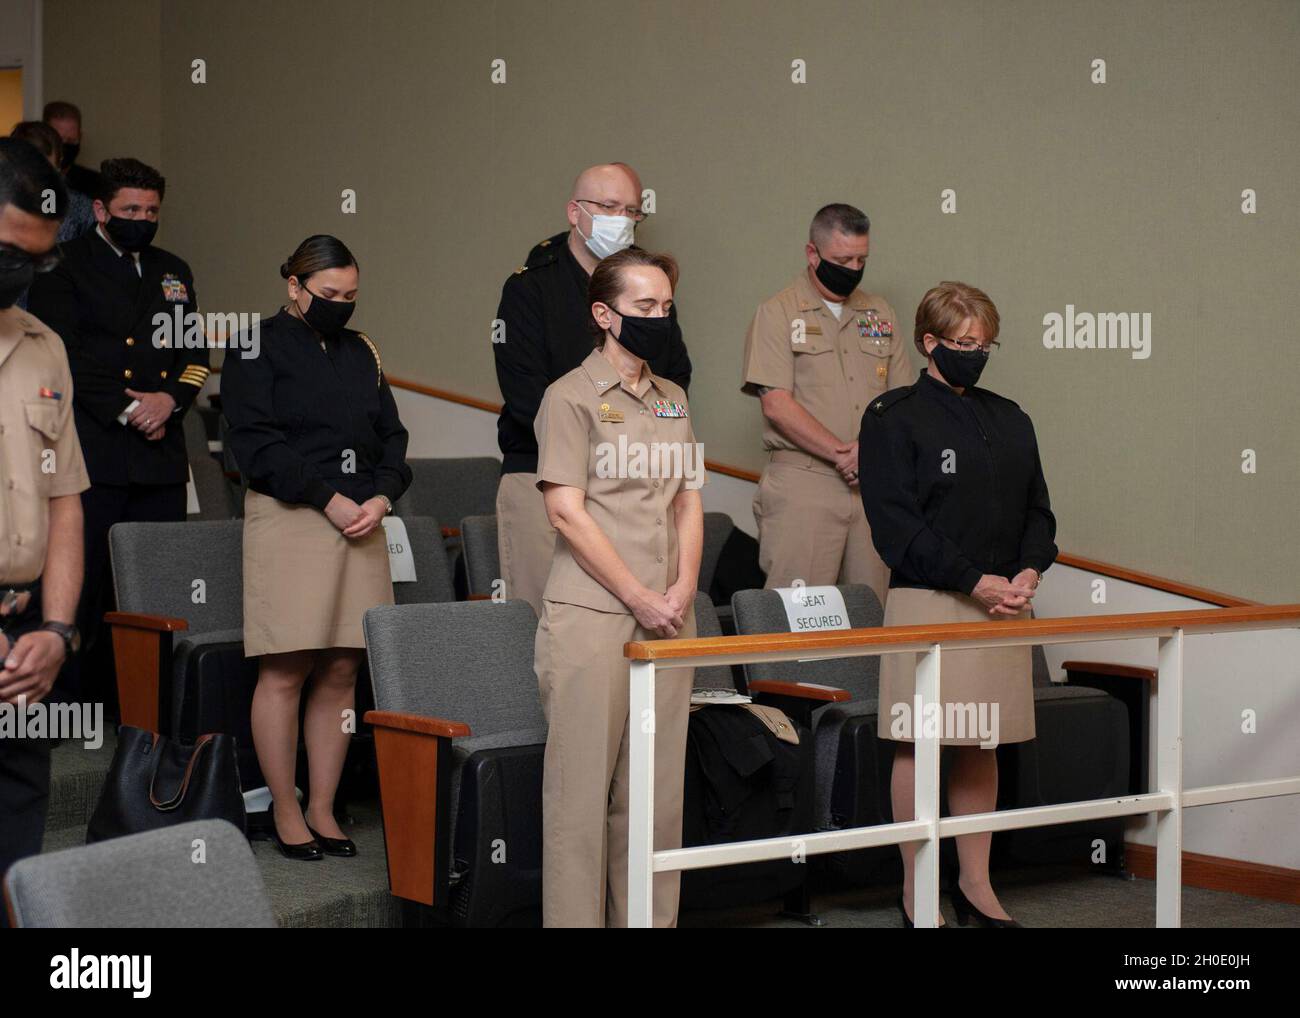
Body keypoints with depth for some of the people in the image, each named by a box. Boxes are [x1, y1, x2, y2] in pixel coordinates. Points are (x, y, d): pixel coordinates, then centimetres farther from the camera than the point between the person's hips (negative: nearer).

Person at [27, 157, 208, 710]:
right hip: (91, 451, -5)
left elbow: (195, 354, 15)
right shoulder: (63, 266, 2)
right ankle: (83, 698, 0)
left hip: (161, 452, 5)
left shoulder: (173, 272, 20)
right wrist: (127, 408, -12)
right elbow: (63, 353, -8)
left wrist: (168, 400, -5)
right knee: (85, 577, -6)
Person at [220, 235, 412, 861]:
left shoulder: (361, 353, 19)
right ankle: (285, 813, 2)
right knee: (285, 671, -6)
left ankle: (322, 809, 10)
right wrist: (328, 498, -13)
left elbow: (391, 435, 16)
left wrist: (381, 497, -3)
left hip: (361, 523, 5)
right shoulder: (257, 349, 1)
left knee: (341, 673, 3)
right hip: (289, 521, -5)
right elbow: (255, 442, -8)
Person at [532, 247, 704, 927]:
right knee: (584, 787, -4)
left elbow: (689, 502, 16)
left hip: (667, 619, 6)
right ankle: (575, 921, 2)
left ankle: (653, 921, 11)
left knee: (659, 788, 6)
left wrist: (682, 590, -1)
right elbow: (568, 513, -10)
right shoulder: (572, 397, -4)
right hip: (592, 620, -6)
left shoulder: (672, 400, 16)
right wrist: (641, 600, -11)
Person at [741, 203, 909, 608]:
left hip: (873, 485, 5)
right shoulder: (778, 312, 0)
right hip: (803, 482, -5)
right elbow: (777, 405, -9)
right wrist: (842, 453, -14)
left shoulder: (880, 313, 17)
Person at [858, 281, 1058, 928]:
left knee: (982, 743, 11)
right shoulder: (894, 418, -4)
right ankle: (915, 886, 8)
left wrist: (1028, 571, -4)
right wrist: (975, 582, -15)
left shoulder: (1010, 421, 15)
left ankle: (976, 882, 20)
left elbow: (1037, 509, 16)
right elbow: (895, 522, -11)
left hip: (1003, 604, 6)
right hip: (927, 601, -6)